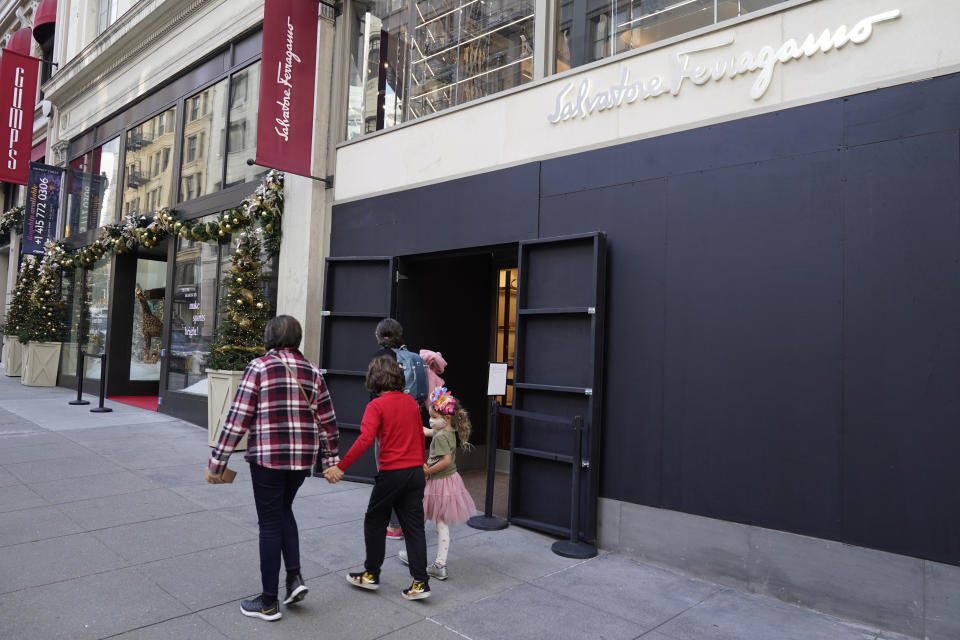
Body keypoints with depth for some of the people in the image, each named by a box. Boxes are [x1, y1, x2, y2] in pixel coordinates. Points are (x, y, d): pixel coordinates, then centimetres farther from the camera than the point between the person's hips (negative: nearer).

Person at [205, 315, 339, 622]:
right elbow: (328, 421, 9)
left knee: (270, 522, 7)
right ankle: (295, 576, 16)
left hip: (267, 457, -4)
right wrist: (331, 460, 19)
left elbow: (237, 418, -10)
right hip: (303, 457, 4)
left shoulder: (259, 367, -7)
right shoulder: (312, 371, 6)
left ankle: (269, 602, 19)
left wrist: (216, 462, -4)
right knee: (284, 510, 26)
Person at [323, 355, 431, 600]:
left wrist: (341, 467, -20)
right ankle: (420, 583, 8)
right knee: (414, 526, 9)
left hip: (392, 473, -5)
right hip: (416, 472, 5)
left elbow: (365, 440, -22)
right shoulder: (411, 401, 7)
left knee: (375, 522, 15)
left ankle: (371, 575, 26)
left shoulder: (376, 405, -10)